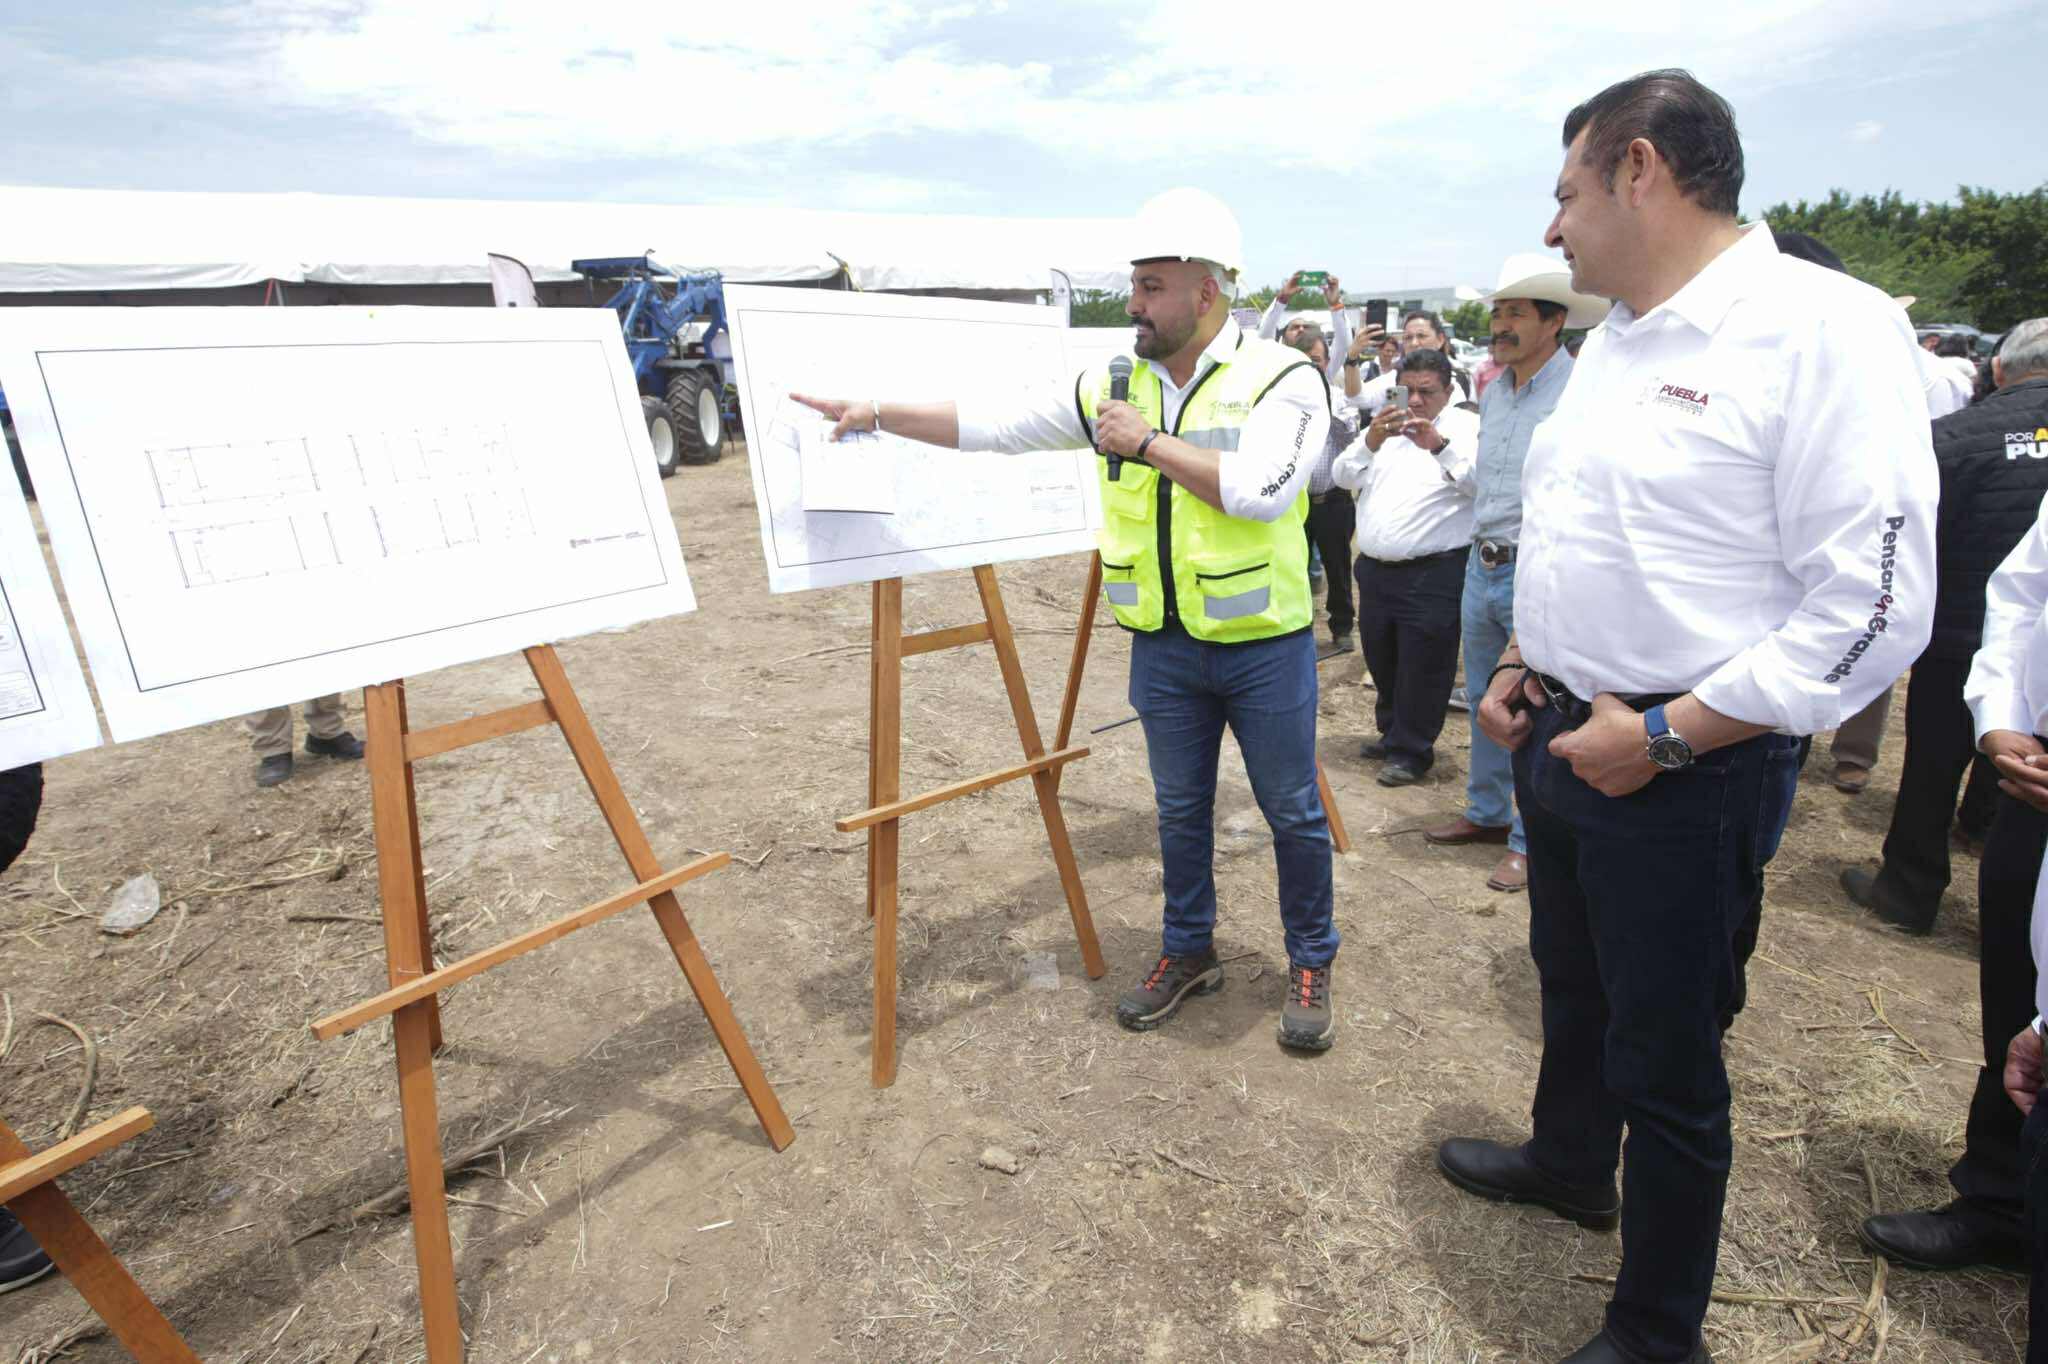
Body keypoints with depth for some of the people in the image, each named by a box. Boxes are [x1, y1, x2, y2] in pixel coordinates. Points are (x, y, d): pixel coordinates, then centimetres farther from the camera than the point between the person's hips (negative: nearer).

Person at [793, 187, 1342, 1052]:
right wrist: (877, 413, -1)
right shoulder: (1112, 386, 3)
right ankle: (1188, 953, 36)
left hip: (1264, 646, -4)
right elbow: (992, 423, 3)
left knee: (1291, 809, 9)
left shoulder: (1281, 378, -10)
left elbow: (1261, 489, -26)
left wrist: (1149, 442, -19)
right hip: (1161, 648, 4)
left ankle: (1310, 963, 30)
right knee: (1179, 809, 16)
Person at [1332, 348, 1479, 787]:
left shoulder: (1466, 428, -1)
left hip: (1434, 575, -6)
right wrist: (1369, 443, -15)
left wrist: (1439, 446, -33)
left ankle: (1412, 750, 15)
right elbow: (1342, 476, 4)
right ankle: (1392, 733, 35)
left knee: (1422, 668, 1)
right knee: (1381, 662, 17)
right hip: (1375, 569, 6)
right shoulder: (1384, 426, 15)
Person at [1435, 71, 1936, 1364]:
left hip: (1685, 773, -8)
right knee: (1575, 991, 27)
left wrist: (1665, 734, -21)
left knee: (1665, 1063, 9)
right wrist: (1525, 662, 7)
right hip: (1564, 736, 8)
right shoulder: (1612, 340, 10)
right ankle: (1569, 1164, 53)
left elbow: (1875, 604, -21)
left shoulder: (1821, 327, -17)